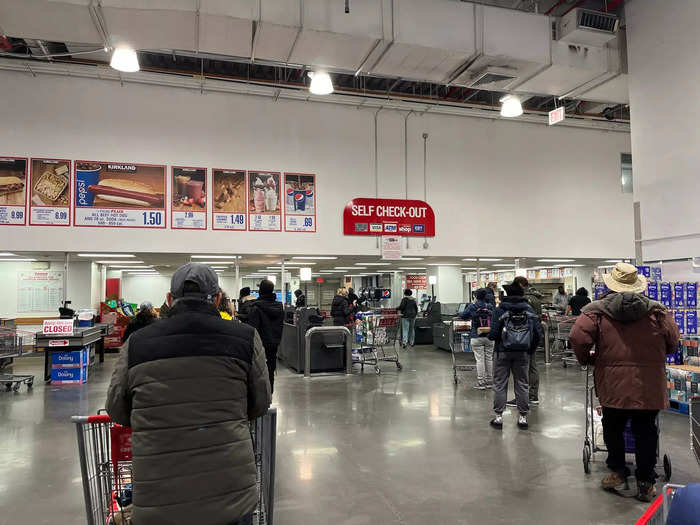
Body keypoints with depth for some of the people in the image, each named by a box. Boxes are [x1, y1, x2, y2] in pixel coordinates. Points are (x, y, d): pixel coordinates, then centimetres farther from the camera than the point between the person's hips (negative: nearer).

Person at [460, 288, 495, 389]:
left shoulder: (472, 307, -7)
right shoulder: (491, 307, 1)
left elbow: (462, 316, 4)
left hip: (477, 337, -3)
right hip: (489, 337, 3)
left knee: (479, 359, 0)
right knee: (489, 359, 11)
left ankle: (481, 383, 3)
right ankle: (489, 381, 19)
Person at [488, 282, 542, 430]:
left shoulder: (500, 309, -10)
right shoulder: (529, 309, 0)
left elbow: (494, 333, -14)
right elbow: (538, 332, -3)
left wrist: (490, 336, 9)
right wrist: (531, 349, 8)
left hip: (503, 352, -3)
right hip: (523, 353, 3)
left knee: (500, 384, 6)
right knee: (521, 384, 12)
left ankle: (498, 416, 8)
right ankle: (523, 417, 17)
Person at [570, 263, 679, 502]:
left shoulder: (596, 311, -4)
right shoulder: (657, 311, 3)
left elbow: (578, 337, -14)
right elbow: (673, 342, 6)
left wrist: (587, 359, 5)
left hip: (614, 385, -2)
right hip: (649, 386, 2)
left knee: (613, 428, 17)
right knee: (645, 431, 13)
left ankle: (618, 473, 25)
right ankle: (646, 483, 19)